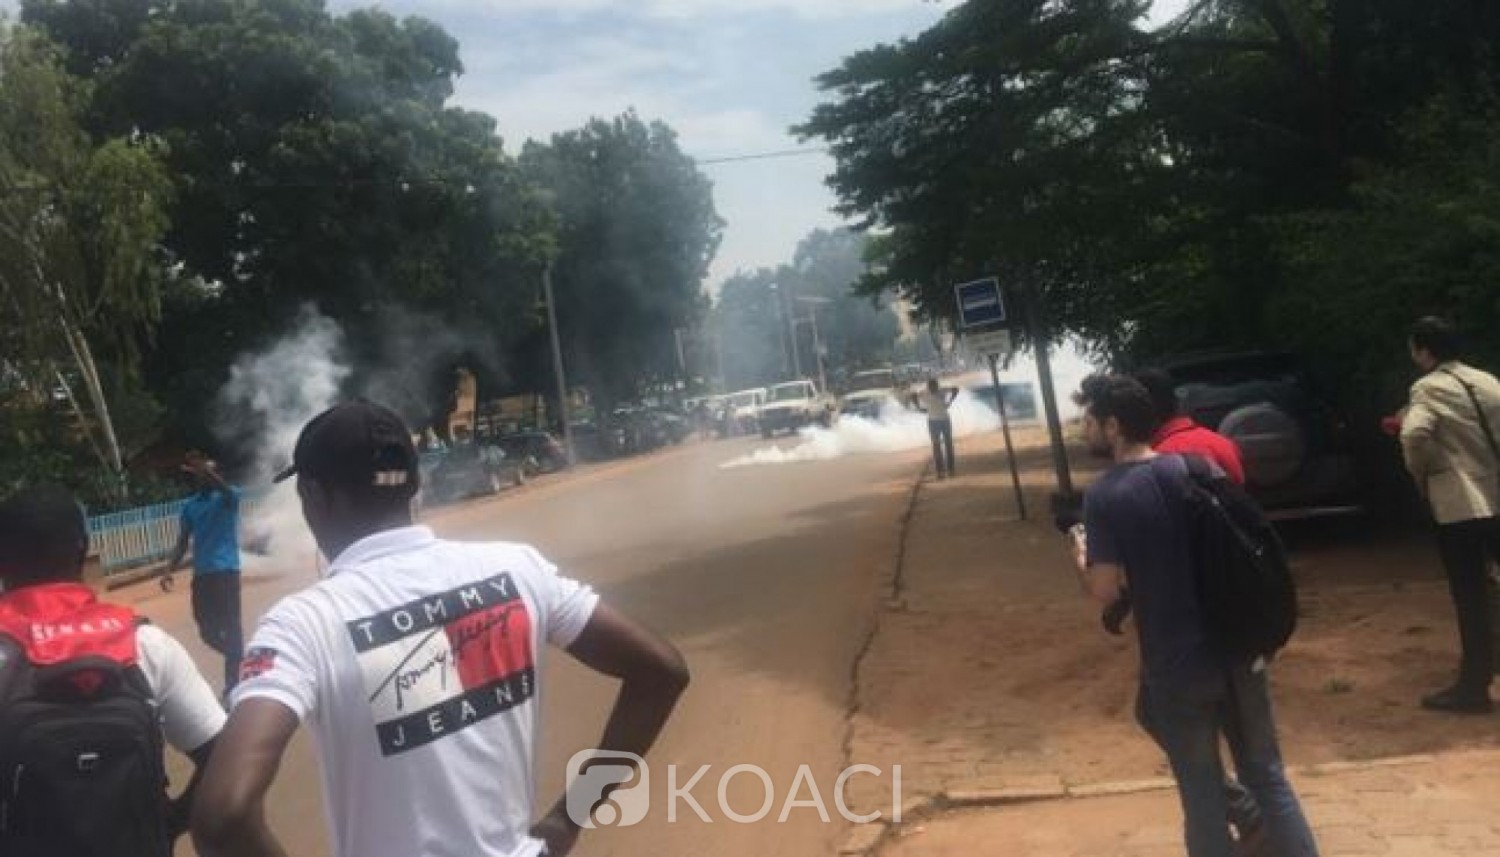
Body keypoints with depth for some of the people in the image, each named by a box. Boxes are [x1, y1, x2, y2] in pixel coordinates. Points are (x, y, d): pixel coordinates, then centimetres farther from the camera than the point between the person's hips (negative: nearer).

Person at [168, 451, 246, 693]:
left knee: (231, 627, -4)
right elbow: (183, 543, 14)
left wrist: (206, 471, -46)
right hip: (201, 574, 6)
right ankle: (241, 660, 29)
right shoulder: (189, 505, 13)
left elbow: (225, 488, -27)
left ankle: (233, 682, 2)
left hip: (226, 570, -5)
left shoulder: (228, 497, -2)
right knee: (207, 631, 8)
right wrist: (170, 569, -2)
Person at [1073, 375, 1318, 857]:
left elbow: (1107, 591, -18)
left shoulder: (1103, 496, -14)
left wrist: (1081, 562, 2)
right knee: (1267, 775, 19)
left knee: (1203, 794, 10)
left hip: (1176, 666, -4)